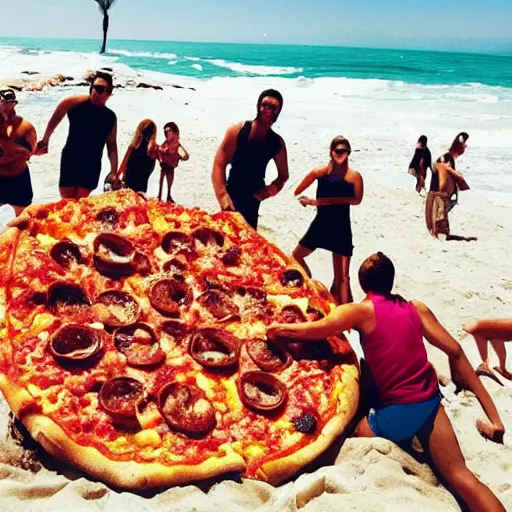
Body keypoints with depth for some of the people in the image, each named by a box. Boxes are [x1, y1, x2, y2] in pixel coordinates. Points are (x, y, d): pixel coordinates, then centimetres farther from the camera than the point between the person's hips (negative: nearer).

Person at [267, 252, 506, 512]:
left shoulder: (359, 311, -5)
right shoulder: (416, 308, 8)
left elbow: (304, 331, -5)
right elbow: (456, 352, 3)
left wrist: (275, 330, 16)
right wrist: (492, 413, 5)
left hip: (395, 413, -4)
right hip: (430, 404, 5)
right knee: (458, 473, 11)